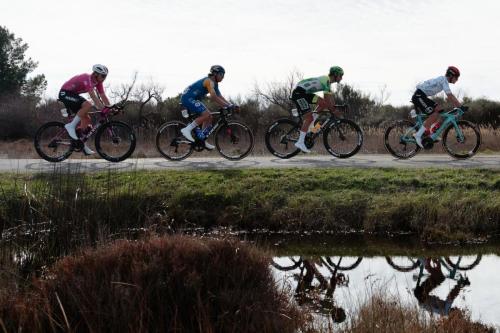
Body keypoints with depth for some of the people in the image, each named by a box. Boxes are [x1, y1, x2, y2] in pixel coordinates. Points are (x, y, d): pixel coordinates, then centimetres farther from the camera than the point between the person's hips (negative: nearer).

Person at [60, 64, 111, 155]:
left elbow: (103, 96, 0)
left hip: (74, 95, 10)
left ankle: (83, 146, 7)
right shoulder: (87, 79, -26)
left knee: (87, 119, 2)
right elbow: (93, 96, -36)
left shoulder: (98, 82, 1)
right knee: (88, 105, -30)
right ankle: (71, 126, -21)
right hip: (65, 93, -10)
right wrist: (102, 109, -42)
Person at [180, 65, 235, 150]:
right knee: (206, 114, -24)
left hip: (193, 99, 11)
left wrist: (231, 105, 1)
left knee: (209, 117, 7)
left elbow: (220, 97, 13)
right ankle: (187, 129, -19)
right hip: (188, 98, -11)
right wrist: (227, 106, -33)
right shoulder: (209, 81, -20)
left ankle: (201, 140, 8)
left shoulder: (214, 84, 13)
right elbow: (213, 97, -32)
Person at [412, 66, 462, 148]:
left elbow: (449, 97, 21)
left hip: (422, 96, 10)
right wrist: (460, 106, -19)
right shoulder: (444, 80, -13)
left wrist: (457, 106, 13)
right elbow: (450, 96, -21)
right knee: (435, 115, -16)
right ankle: (418, 135, -14)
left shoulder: (443, 80, 17)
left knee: (439, 110, 9)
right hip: (419, 96, -10)